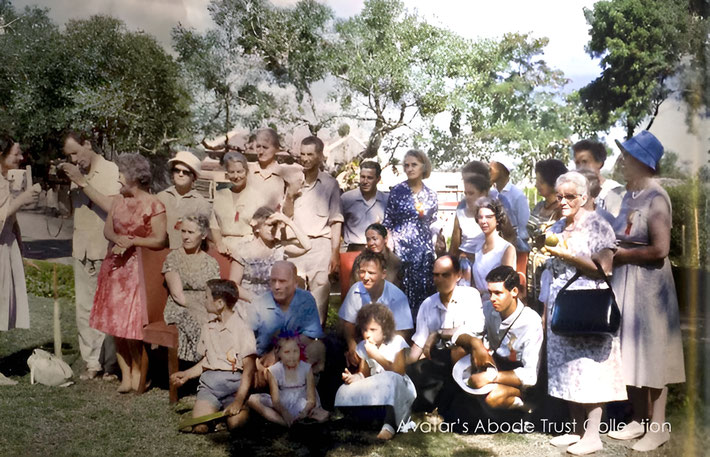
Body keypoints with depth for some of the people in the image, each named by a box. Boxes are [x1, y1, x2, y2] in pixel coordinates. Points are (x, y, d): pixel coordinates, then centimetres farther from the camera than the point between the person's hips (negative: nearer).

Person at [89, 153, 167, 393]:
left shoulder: (154, 206, -9)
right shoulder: (118, 200, 12)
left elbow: (160, 240, -11)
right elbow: (107, 229, 10)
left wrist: (132, 242, -18)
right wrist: (117, 239, -11)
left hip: (138, 268, -6)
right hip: (114, 265, 6)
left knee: (132, 324, -8)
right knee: (115, 322, 4)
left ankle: (137, 373, 10)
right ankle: (126, 375, 12)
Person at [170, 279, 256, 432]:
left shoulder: (242, 329, -6)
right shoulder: (207, 328, 15)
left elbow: (249, 368, -11)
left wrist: (239, 401, -19)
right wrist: (187, 374, 13)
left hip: (234, 381, -4)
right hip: (209, 382, 4)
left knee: (236, 423, -29)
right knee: (199, 427, -21)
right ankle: (215, 408, 10)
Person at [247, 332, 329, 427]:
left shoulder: (306, 369, -5)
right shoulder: (273, 371, -6)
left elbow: (311, 399, -9)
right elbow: (275, 400, -13)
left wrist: (305, 411, -32)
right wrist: (284, 412, -34)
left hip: (302, 407, -1)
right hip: (281, 407, 1)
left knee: (323, 416, -30)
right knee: (252, 399, -24)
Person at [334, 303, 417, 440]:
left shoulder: (396, 342, -9)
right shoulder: (363, 346, 5)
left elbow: (399, 372, -16)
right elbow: (364, 373, 4)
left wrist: (377, 355, -21)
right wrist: (353, 377, -20)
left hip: (400, 389, -4)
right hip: (374, 389, 4)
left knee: (389, 380, -39)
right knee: (346, 391, -22)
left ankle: (389, 425, -37)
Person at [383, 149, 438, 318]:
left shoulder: (430, 195, 9)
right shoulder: (397, 191, 2)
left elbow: (433, 223, 16)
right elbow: (387, 222, 2)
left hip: (424, 248, 2)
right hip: (401, 247, -2)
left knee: (423, 289, 0)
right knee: (402, 290, -3)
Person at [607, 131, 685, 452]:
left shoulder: (656, 197, -16)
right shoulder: (629, 194, 9)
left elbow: (660, 249, -22)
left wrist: (622, 254, -15)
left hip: (648, 283, -8)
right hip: (624, 282, 8)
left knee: (651, 355, 2)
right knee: (631, 354, 13)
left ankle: (658, 427, 15)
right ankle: (640, 420, 25)